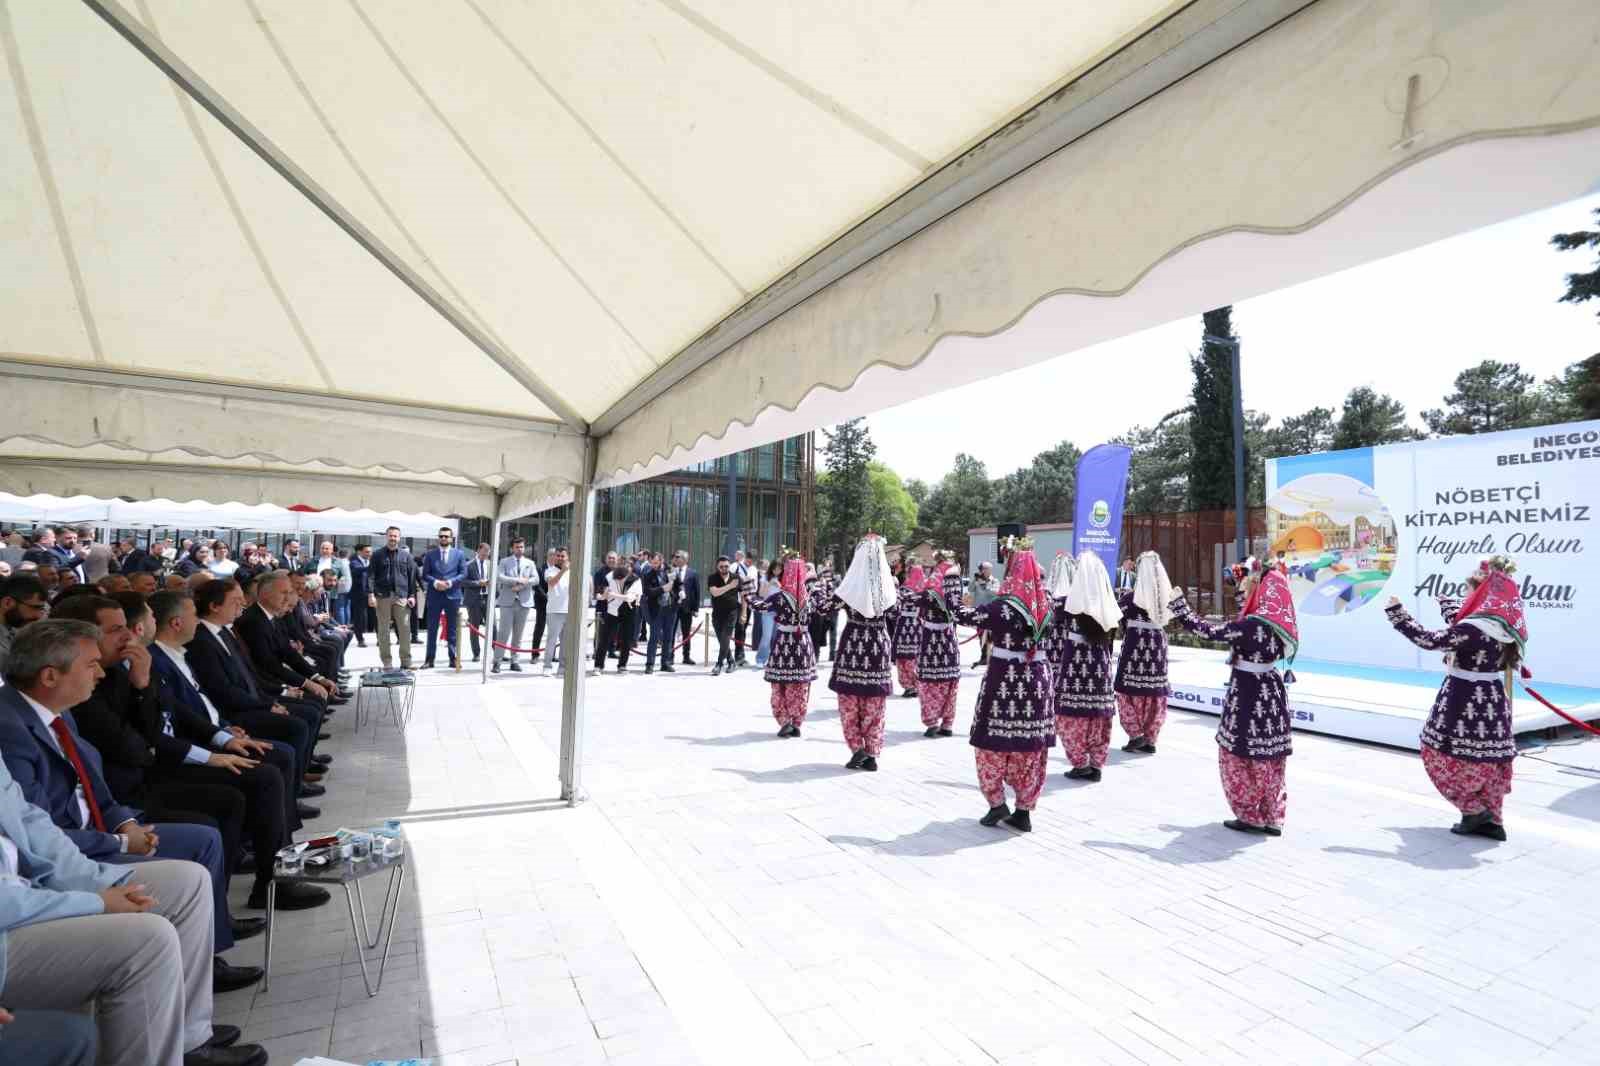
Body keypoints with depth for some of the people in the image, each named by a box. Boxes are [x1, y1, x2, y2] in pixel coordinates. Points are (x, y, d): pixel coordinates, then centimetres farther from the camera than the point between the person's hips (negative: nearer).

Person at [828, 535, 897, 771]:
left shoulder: (851, 584, -12)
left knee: (849, 701, 11)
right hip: (879, 645, 3)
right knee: (874, 705, 11)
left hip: (853, 643, -3)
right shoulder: (887, 584, -5)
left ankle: (858, 748, 4)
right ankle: (872, 754, 16)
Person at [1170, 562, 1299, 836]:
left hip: (1247, 695, -8)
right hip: (1269, 692, 8)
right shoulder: (1278, 621, 1)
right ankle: (1272, 817, 24)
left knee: (1238, 755, 7)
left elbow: (1207, 630, -18)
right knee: (1268, 758, 15)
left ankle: (1251, 817, 16)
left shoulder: (1251, 624, -22)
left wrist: (1179, 603, -9)